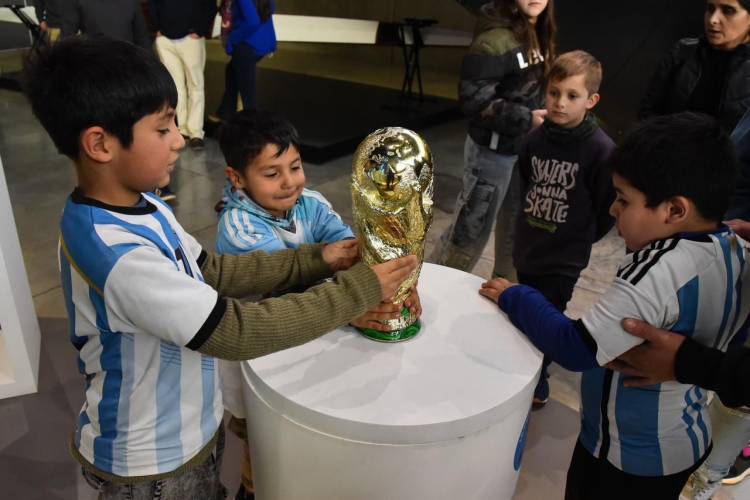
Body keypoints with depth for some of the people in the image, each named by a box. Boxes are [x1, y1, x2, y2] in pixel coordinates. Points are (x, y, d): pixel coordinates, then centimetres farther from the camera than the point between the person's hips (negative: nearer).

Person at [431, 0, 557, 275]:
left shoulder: (539, 35, 4)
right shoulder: (494, 40, -22)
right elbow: (474, 100, -23)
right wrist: (525, 119, -25)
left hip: (525, 148, 8)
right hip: (492, 152, -8)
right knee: (472, 226, 3)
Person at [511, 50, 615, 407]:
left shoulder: (601, 149, -18)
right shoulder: (535, 139, -3)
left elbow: (607, 209, -10)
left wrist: (578, 239, 0)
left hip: (564, 259, -5)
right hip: (526, 249, 5)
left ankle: (536, 385, 28)